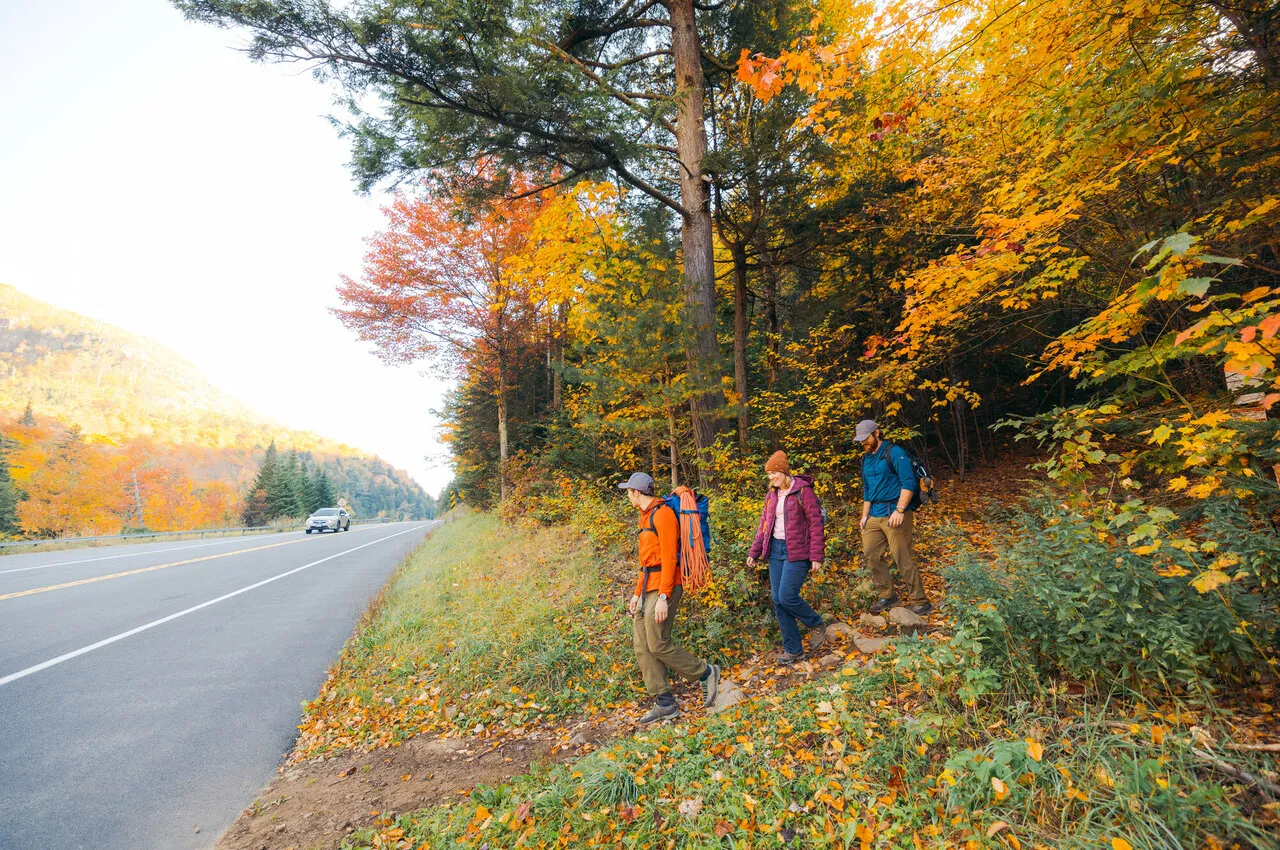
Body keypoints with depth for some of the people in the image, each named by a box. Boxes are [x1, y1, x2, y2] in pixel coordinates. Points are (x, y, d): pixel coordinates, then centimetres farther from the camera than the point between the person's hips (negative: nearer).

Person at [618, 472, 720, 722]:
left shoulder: (662, 514, -13)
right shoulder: (646, 517, 17)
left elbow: (669, 558, -19)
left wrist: (663, 597, -22)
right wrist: (637, 593, 21)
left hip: (663, 588, -10)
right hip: (648, 589, 10)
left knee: (658, 645, -7)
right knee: (641, 645, 7)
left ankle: (706, 673, 13)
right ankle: (664, 703, 15)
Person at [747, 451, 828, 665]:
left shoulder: (803, 491, -10)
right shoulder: (772, 495, 10)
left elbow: (816, 524, -11)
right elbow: (764, 524, 15)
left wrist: (816, 557, -14)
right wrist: (754, 552, 11)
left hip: (797, 551, -7)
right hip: (776, 550, 7)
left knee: (787, 596, -13)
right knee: (777, 600, 6)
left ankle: (817, 625, 18)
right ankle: (793, 649, 20)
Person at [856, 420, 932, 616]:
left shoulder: (894, 452, -8)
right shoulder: (866, 459, 15)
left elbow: (909, 482, -14)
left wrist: (899, 510, -20)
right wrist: (865, 515, 17)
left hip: (895, 513, -8)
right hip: (875, 516, 8)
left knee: (903, 559, -5)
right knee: (871, 555, 7)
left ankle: (920, 602, 9)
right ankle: (887, 596, 21)